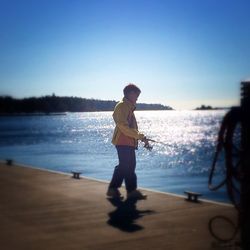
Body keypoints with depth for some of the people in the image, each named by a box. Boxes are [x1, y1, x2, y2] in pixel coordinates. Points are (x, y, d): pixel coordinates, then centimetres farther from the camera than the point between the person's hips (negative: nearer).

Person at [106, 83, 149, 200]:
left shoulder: (129, 107, 21)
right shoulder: (121, 106, -11)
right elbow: (123, 127, -20)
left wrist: (141, 137, 13)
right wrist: (139, 136, -20)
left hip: (129, 142, 10)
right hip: (124, 142, -10)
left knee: (123, 166, 12)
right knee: (129, 166, -7)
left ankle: (113, 189, 17)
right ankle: (132, 191, -2)